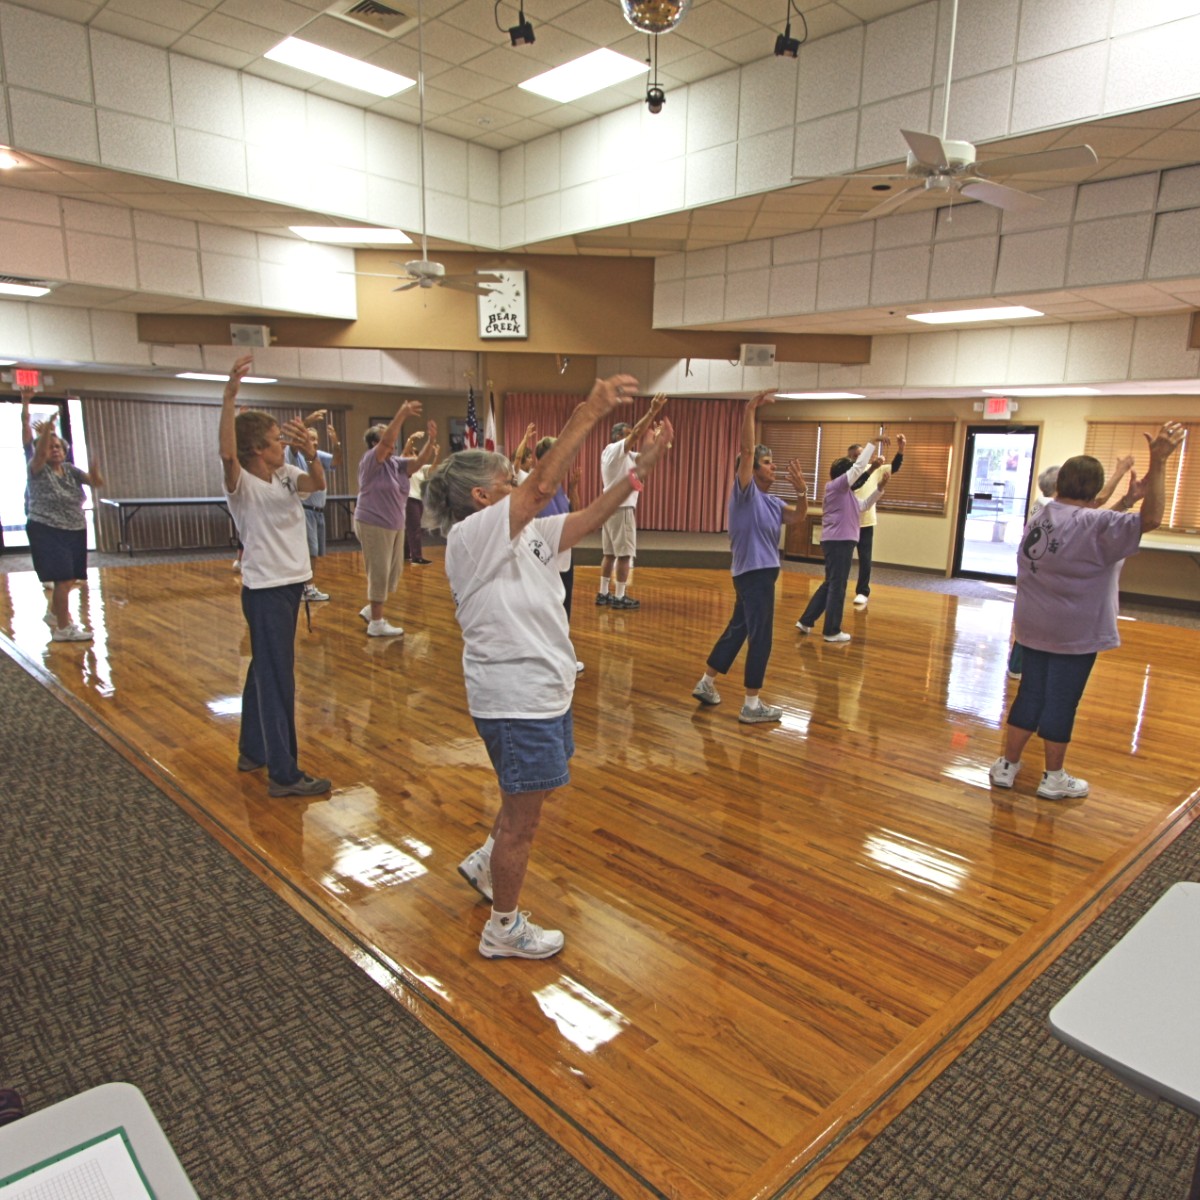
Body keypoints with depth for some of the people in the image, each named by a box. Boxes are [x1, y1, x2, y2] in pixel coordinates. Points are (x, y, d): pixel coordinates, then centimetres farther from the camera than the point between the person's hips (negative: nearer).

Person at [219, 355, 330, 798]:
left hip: (290, 586, 8)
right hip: (265, 590, -8)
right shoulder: (242, 485, -14)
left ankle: (252, 750, 34)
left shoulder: (286, 475, 5)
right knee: (277, 680, -6)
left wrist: (307, 449, -31)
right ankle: (283, 774, 0)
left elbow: (318, 483, -12)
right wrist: (229, 397, -40)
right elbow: (226, 453, -34)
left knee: (265, 671, 19)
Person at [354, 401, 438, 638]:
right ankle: (376, 623, 7)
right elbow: (386, 441, -27)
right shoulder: (370, 461, -12)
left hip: (395, 525, 8)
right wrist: (402, 414, -32)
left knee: (394, 571, 14)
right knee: (379, 573, -3)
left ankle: (370, 609, 31)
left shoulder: (397, 463, 6)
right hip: (373, 524, -8)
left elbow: (419, 462, -6)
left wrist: (431, 441, -22)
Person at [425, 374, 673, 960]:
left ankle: (484, 863, 50)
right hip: (514, 701, -9)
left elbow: (591, 514, 4)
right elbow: (542, 487, -29)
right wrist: (588, 414, -30)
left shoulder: (527, 534, 8)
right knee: (522, 820, 6)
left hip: (544, 692, 9)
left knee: (526, 802, 26)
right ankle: (503, 928, 27)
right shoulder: (471, 535, -17)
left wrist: (642, 466, -5)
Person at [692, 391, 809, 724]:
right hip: (753, 574, -9)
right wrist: (751, 409, -25)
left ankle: (706, 683, 28)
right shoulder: (745, 492, -10)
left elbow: (798, 517, 0)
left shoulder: (772, 502, 12)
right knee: (761, 638, -5)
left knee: (738, 630, 17)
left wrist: (801, 490, -16)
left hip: (761, 574, 9)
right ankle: (751, 706, 2)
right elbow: (747, 450, -20)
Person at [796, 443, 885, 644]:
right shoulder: (836, 486, -9)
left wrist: (880, 488, 14)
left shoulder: (845, 492, 18)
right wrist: (873, 442, -7)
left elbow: (863, 505, 25)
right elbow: (858, 466, -13)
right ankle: (832, 631, 4)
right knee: (837, 586, -3)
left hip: (839, 541, 10)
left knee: (830, 584, 15)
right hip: (839, 541, -10)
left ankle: (806, 621, 17)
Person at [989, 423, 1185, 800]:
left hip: (1035, 626, 7)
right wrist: (1158, 462, -26)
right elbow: (1150, 520, -22)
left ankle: (1007, 765, 21)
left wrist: (1127, 500, 17)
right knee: (1062, 701, 4)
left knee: (1030, 694, 14)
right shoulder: (1094, 524, -17)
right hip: (1075, 633, -7)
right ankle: (1053, 778, 18)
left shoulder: (1041, 517, 7)